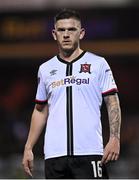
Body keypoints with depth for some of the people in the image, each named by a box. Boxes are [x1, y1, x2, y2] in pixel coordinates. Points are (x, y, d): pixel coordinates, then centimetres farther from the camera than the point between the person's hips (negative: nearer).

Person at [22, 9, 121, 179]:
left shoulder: (98, 64, 4)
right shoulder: (45, 69, 14)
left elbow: (112, 104, 2)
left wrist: (114, 139, -10)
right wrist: (28, 148, 13)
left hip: (89, 153, -3)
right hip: (54, 155, 3)